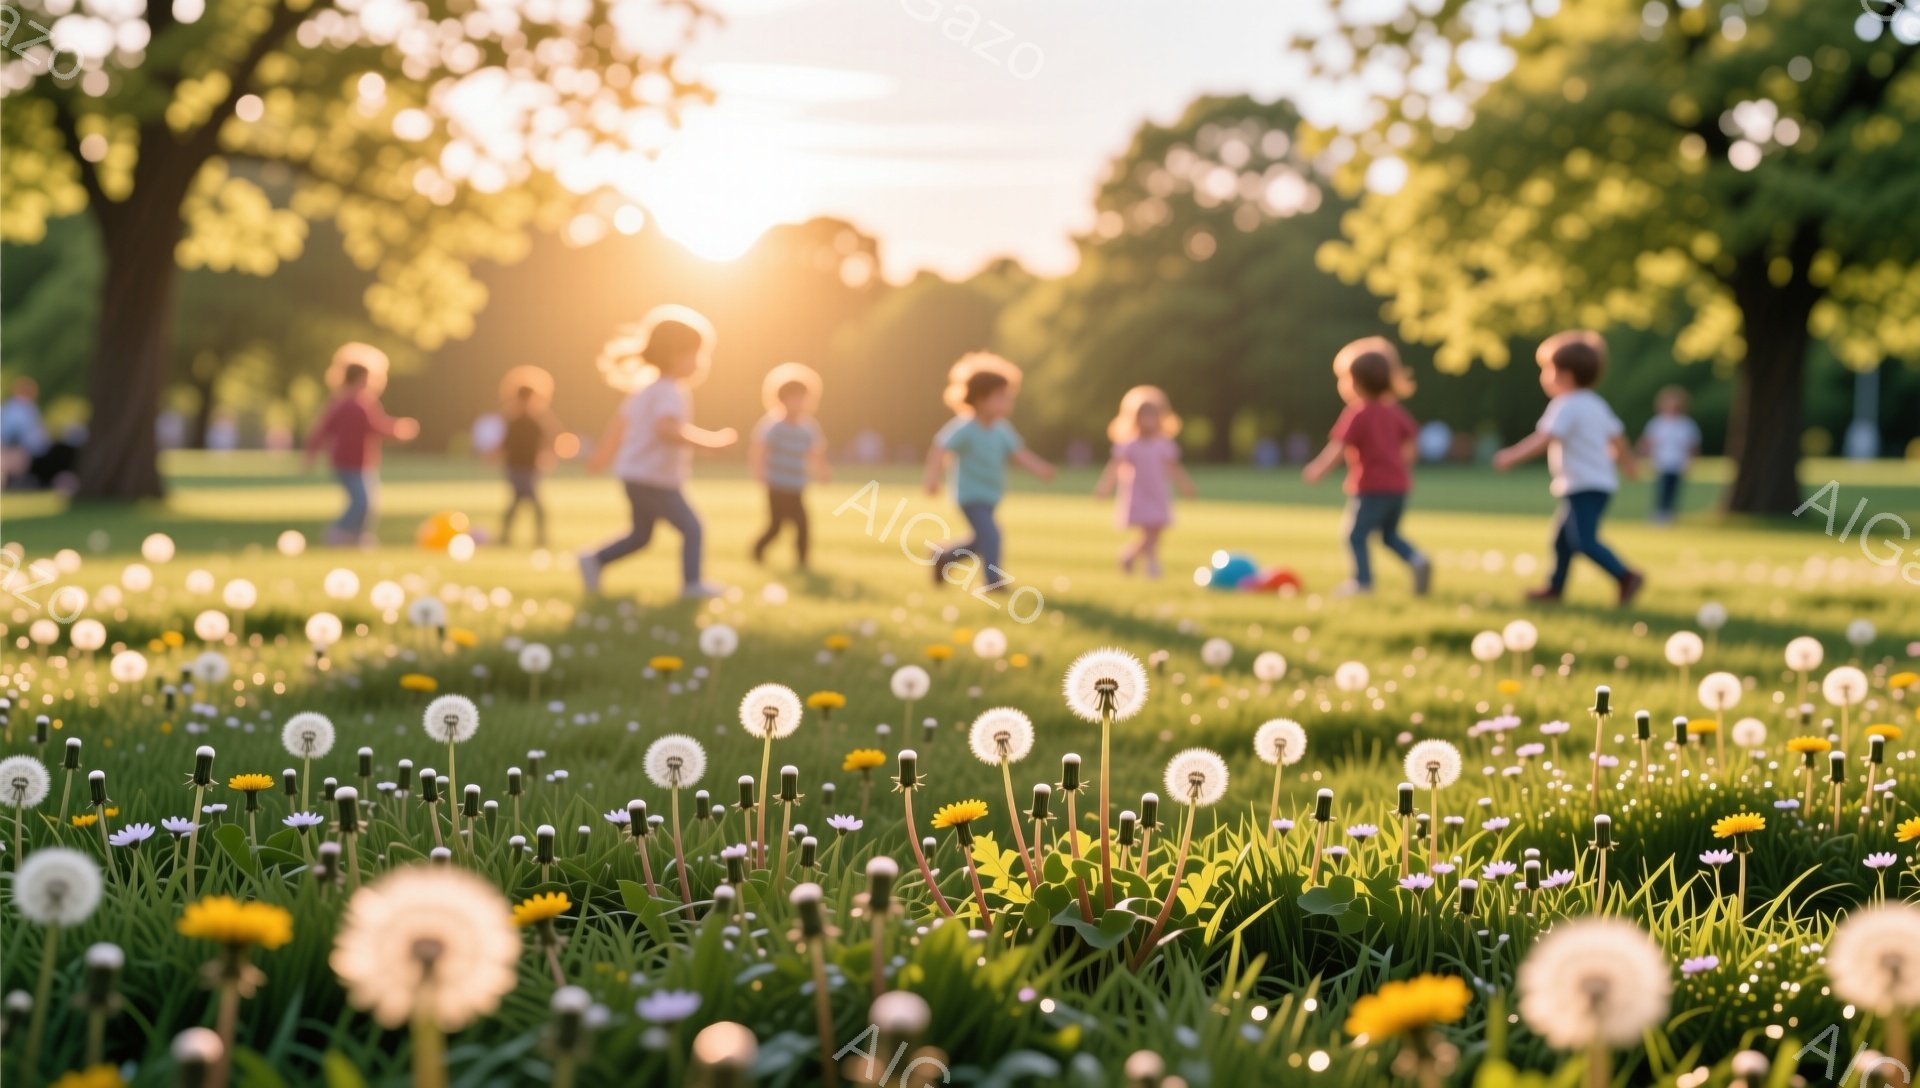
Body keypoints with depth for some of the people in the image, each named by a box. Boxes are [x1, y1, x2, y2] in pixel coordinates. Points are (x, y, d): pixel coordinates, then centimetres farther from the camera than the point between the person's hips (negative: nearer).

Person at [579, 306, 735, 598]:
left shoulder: (646, 387, 13)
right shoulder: (672, 392, -18)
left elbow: (620, 420, 21)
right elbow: (666, 428, -36)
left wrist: (604, 453, 31)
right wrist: (706, 441, -36)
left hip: (635, 475, 10)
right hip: (655, 479, -10)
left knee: (640, 534, 18)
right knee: (691, 527, -1)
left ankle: (595, 560, 10)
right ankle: (692, 583, 1)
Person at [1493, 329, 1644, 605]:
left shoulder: (1565, 406, -14)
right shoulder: (1595, 404, 15)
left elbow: (1544, 439, -25)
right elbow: (1617, 436, 22)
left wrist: (1513, 456, -24)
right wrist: (1626, 462, 37)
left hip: (1584, 487, -10)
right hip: (1601, 481, 10)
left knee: (1584, 541, -17)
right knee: (1563, 536, 18)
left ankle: (1626, 577, -22)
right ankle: (1556, 586, 28)